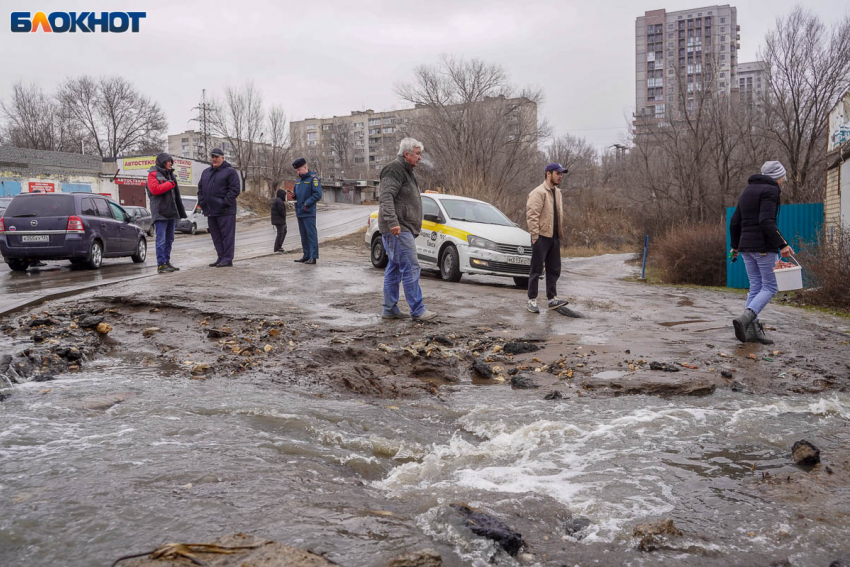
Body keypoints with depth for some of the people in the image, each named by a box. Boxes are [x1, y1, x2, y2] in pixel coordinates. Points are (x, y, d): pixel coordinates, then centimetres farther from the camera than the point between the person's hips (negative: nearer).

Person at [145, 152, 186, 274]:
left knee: (169, 239, 12)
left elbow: (176, 195, 23)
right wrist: (170, 184, -12)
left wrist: (181, 211, 18)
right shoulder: (153, 174, -3)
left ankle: (167, 262, 19)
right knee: (161, 240, -9)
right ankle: (161, 265, -9)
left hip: (171, 212, 8)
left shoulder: (170, 175, 21)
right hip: (160, 212, -8)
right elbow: (155, 189, -20)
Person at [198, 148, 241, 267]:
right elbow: (200, 188, 24)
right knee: (216, 236, 10)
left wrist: (225, 202, -17)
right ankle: (221, 258, 16)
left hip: (225, 211, -7)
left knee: (227, 235, -6)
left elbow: (234, 189, -11)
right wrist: (201, 201, 9)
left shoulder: (230, 171, -3)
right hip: (211, 211, 7)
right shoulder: (206, 172, 19)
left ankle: (227, 259, -3)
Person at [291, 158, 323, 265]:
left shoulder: (313, 178, -7)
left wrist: (306, 204, -18)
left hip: (309, 213, -8)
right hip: (300, 212, 8)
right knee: (303, 235, 11)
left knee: (311, 234, -9)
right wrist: (293, 196, 3)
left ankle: (313, 257, -10)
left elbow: (318, 194, -14)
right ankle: (306, 255, 18)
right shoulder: (298, 181, 18)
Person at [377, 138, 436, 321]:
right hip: (398, 230, -11)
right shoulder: (394, 170, -12)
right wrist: (392, 222, -32)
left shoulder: (406, 171, 22)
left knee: (394, 269, 11)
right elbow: (386, 197, -23)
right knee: (410, 269, -10)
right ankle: (418, 311, -7)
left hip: (403, 229, 11)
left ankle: (390, 309, 16)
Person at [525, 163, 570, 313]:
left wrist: (560, 233, 15)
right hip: (542, 237, -8)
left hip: (554, 237, 8)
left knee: (554, 269, 10)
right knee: (537, 270, -2)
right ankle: (531, 300, 5)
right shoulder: (539, 192, -12)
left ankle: (552, 299, 17)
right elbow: (532, 215, -18)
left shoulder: (557, 192, 16)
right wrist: (535, 235, -21)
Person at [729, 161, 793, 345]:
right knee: (769, 287, -2)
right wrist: (782, 245, -21)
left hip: (746, 246, 8)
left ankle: (752, 330, 6)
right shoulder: (770, 191, -8)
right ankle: (744, 319, -21)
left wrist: (735, 246, 28)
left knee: (756, 287, 10)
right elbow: (767, 222, -21)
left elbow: (734, 223, 17)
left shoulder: (747, 191, 16)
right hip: (763, 247, -8)